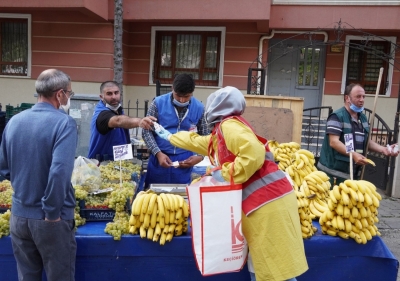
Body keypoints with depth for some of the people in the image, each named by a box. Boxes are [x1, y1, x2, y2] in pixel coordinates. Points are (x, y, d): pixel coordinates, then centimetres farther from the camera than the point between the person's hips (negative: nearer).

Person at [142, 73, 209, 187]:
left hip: (185, 161, 1)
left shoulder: (199, 108, -1)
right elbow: (147, 131, -2)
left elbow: (204, 136, 8)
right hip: (159, 158, 0)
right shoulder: (158, 103, -5)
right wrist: (158, 153, -14)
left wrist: (200, 156, -6)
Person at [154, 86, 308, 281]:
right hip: (258, 202, 10)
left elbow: (255, 153, -25)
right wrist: (170, 137, 52)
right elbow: (196, 142, 39)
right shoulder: (219, 133, 20)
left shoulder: (229, 125, -9)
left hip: (268, 200, -10)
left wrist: (226, 173, -14)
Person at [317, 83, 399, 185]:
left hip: (353, 173, 8)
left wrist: (383, 149, 2)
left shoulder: (363, 118, 14)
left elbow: (366, 141, 18)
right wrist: (353, 154, -31)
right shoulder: (337, 116, -12)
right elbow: (334, 142, -20)